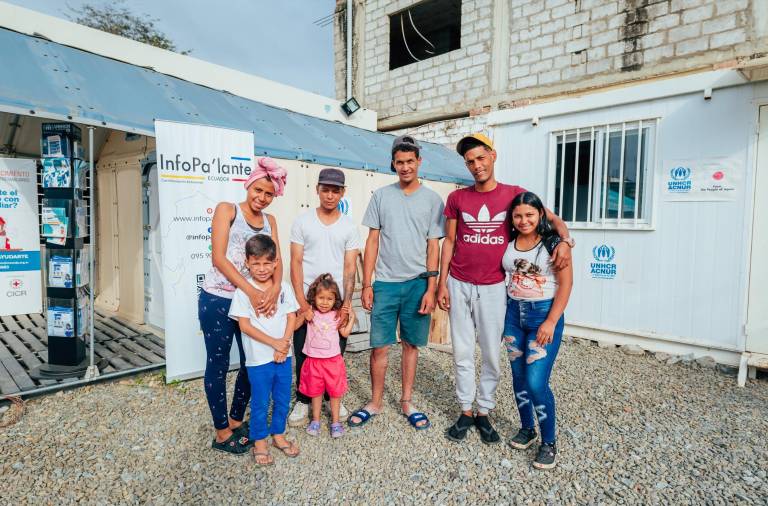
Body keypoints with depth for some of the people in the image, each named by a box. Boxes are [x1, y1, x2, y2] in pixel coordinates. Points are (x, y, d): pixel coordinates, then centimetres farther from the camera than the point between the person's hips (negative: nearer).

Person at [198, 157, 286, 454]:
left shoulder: (269, 221, 10)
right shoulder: (227, 210, -5)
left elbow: (277, 260, 2)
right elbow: (219, 258, -14)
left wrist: (274, 289, -19)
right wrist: (251, 291, -23)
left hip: (252, 300, 5)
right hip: (218, 299, -5)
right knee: (218, 365, 7)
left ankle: (236, 420, 32)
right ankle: (222, 433, 22)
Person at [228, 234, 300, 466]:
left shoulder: (284, 287, 0)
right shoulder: (243, 291, -11)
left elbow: (291, 318, 2)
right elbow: (244, 325, -13)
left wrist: (284, 344, -12)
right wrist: (274, 343, -17)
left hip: (283, 356, 4)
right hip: (258, 358, -3)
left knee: (283, 399, 16)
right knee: (260, 402, 11)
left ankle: (278, 434, 37)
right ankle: (259, 442, 31)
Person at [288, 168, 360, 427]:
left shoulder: (349, 226, 3)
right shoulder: (302, 222, 0)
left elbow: (350, 267, 0)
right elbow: (296, 263, -3)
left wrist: (346, 303, -11)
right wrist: (302, 303, -12)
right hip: (306, 301, -1)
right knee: (303, 353, 7)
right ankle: (302, 400, 25)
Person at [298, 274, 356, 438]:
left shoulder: (337, 315, -5)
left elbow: (345, 333, 3)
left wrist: (351, 318, -3)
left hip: (333, 360, 0)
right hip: (314, 360, 1)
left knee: (335, 392, 10)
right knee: (315, 392, 15)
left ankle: (335, 421, 27)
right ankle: (316, 420, 33)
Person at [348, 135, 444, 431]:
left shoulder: (432, 200, 3)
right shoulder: (381, 196, 4)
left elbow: (433, 247, 2)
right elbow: (372, 241, 4)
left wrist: (431, 289, -5)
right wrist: (366, 284, -1)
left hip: (417, 284, 0)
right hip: (384, 283, 0)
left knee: (411, 344, 11)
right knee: (379, 346, 4)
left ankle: (407, 402, 27)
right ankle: (375, 403, 23)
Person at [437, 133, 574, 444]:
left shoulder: (514, 194, 0)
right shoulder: (457, 198, 2)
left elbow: (552, 219, 4)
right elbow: (449, 241, 5)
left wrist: (565, 240, -18)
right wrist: (441, 283, 0)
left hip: (492, 288, 0)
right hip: (459, 286, 1)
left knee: (492, 354, 8)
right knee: (462, 353, 8)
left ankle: (484, 412, 26)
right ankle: (465, 412, 24)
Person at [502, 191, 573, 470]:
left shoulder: (553, 243, -9)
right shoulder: (509, 242, 4)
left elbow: (565, 283, -10)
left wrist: (551, 322, -14)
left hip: (544, 314, -5)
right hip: (514, 313, 5)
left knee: (536, 382, -8)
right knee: (518, 377, 12)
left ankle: (549, 443, 14)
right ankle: (526, 429, 33)